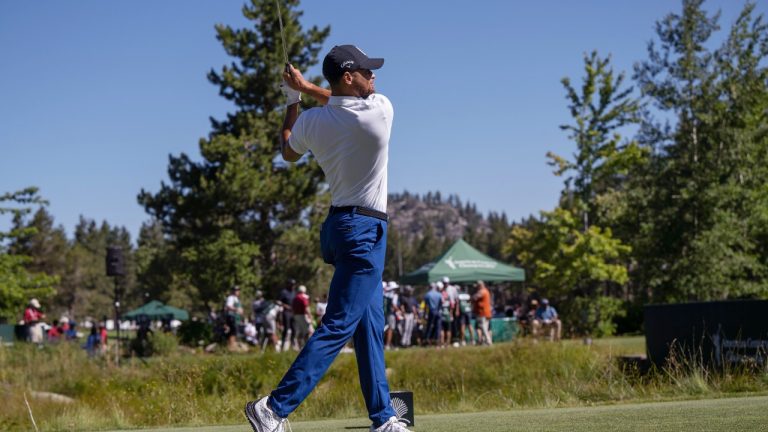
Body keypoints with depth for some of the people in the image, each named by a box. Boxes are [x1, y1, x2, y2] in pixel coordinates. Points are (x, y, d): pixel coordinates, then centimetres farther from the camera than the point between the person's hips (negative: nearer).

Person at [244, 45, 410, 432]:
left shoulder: (312, 121, -1)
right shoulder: (380, 110, -14)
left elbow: (289, 152, 21)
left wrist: (293, 100, 29)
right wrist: (305, 87, 14)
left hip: (339, 224, 8)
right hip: (365, 229, -7)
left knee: (371, 325, 13)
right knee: (338, 326, -9)